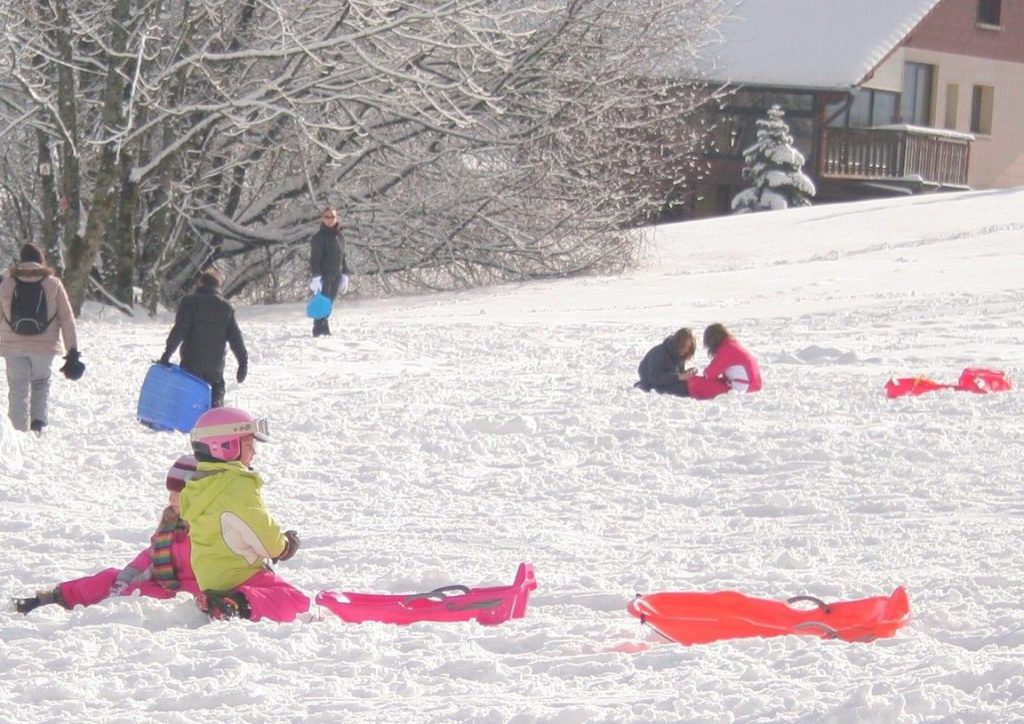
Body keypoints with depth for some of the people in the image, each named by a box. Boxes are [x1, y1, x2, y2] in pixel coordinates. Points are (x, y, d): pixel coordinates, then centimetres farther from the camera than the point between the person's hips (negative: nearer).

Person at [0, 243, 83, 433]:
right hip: (44, 346, 1)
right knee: (41, 383, 23)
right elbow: (67, 320, -2)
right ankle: (38, 422, 8)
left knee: (18, 391, 4)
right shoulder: (53, 284, 0)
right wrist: (73, 353, 0)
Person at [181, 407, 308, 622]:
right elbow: (262, 533, -14)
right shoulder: (239, 485, -15)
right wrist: (284, 546, 8)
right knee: (298, 603, -13)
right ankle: (242, 604, -33)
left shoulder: (198, 486, 15)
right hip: (239, 575, -9)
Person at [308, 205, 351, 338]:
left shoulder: (339, 236, 14)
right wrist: (316, 276, -20)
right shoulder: (319, 237, -7)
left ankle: (324, 329, 16)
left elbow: (342, 257, 21)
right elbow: (315, 258, -12)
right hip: (323, 275, -7)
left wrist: (345, 274, 16)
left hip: (336, 275, 7)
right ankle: (319, 330, -8)